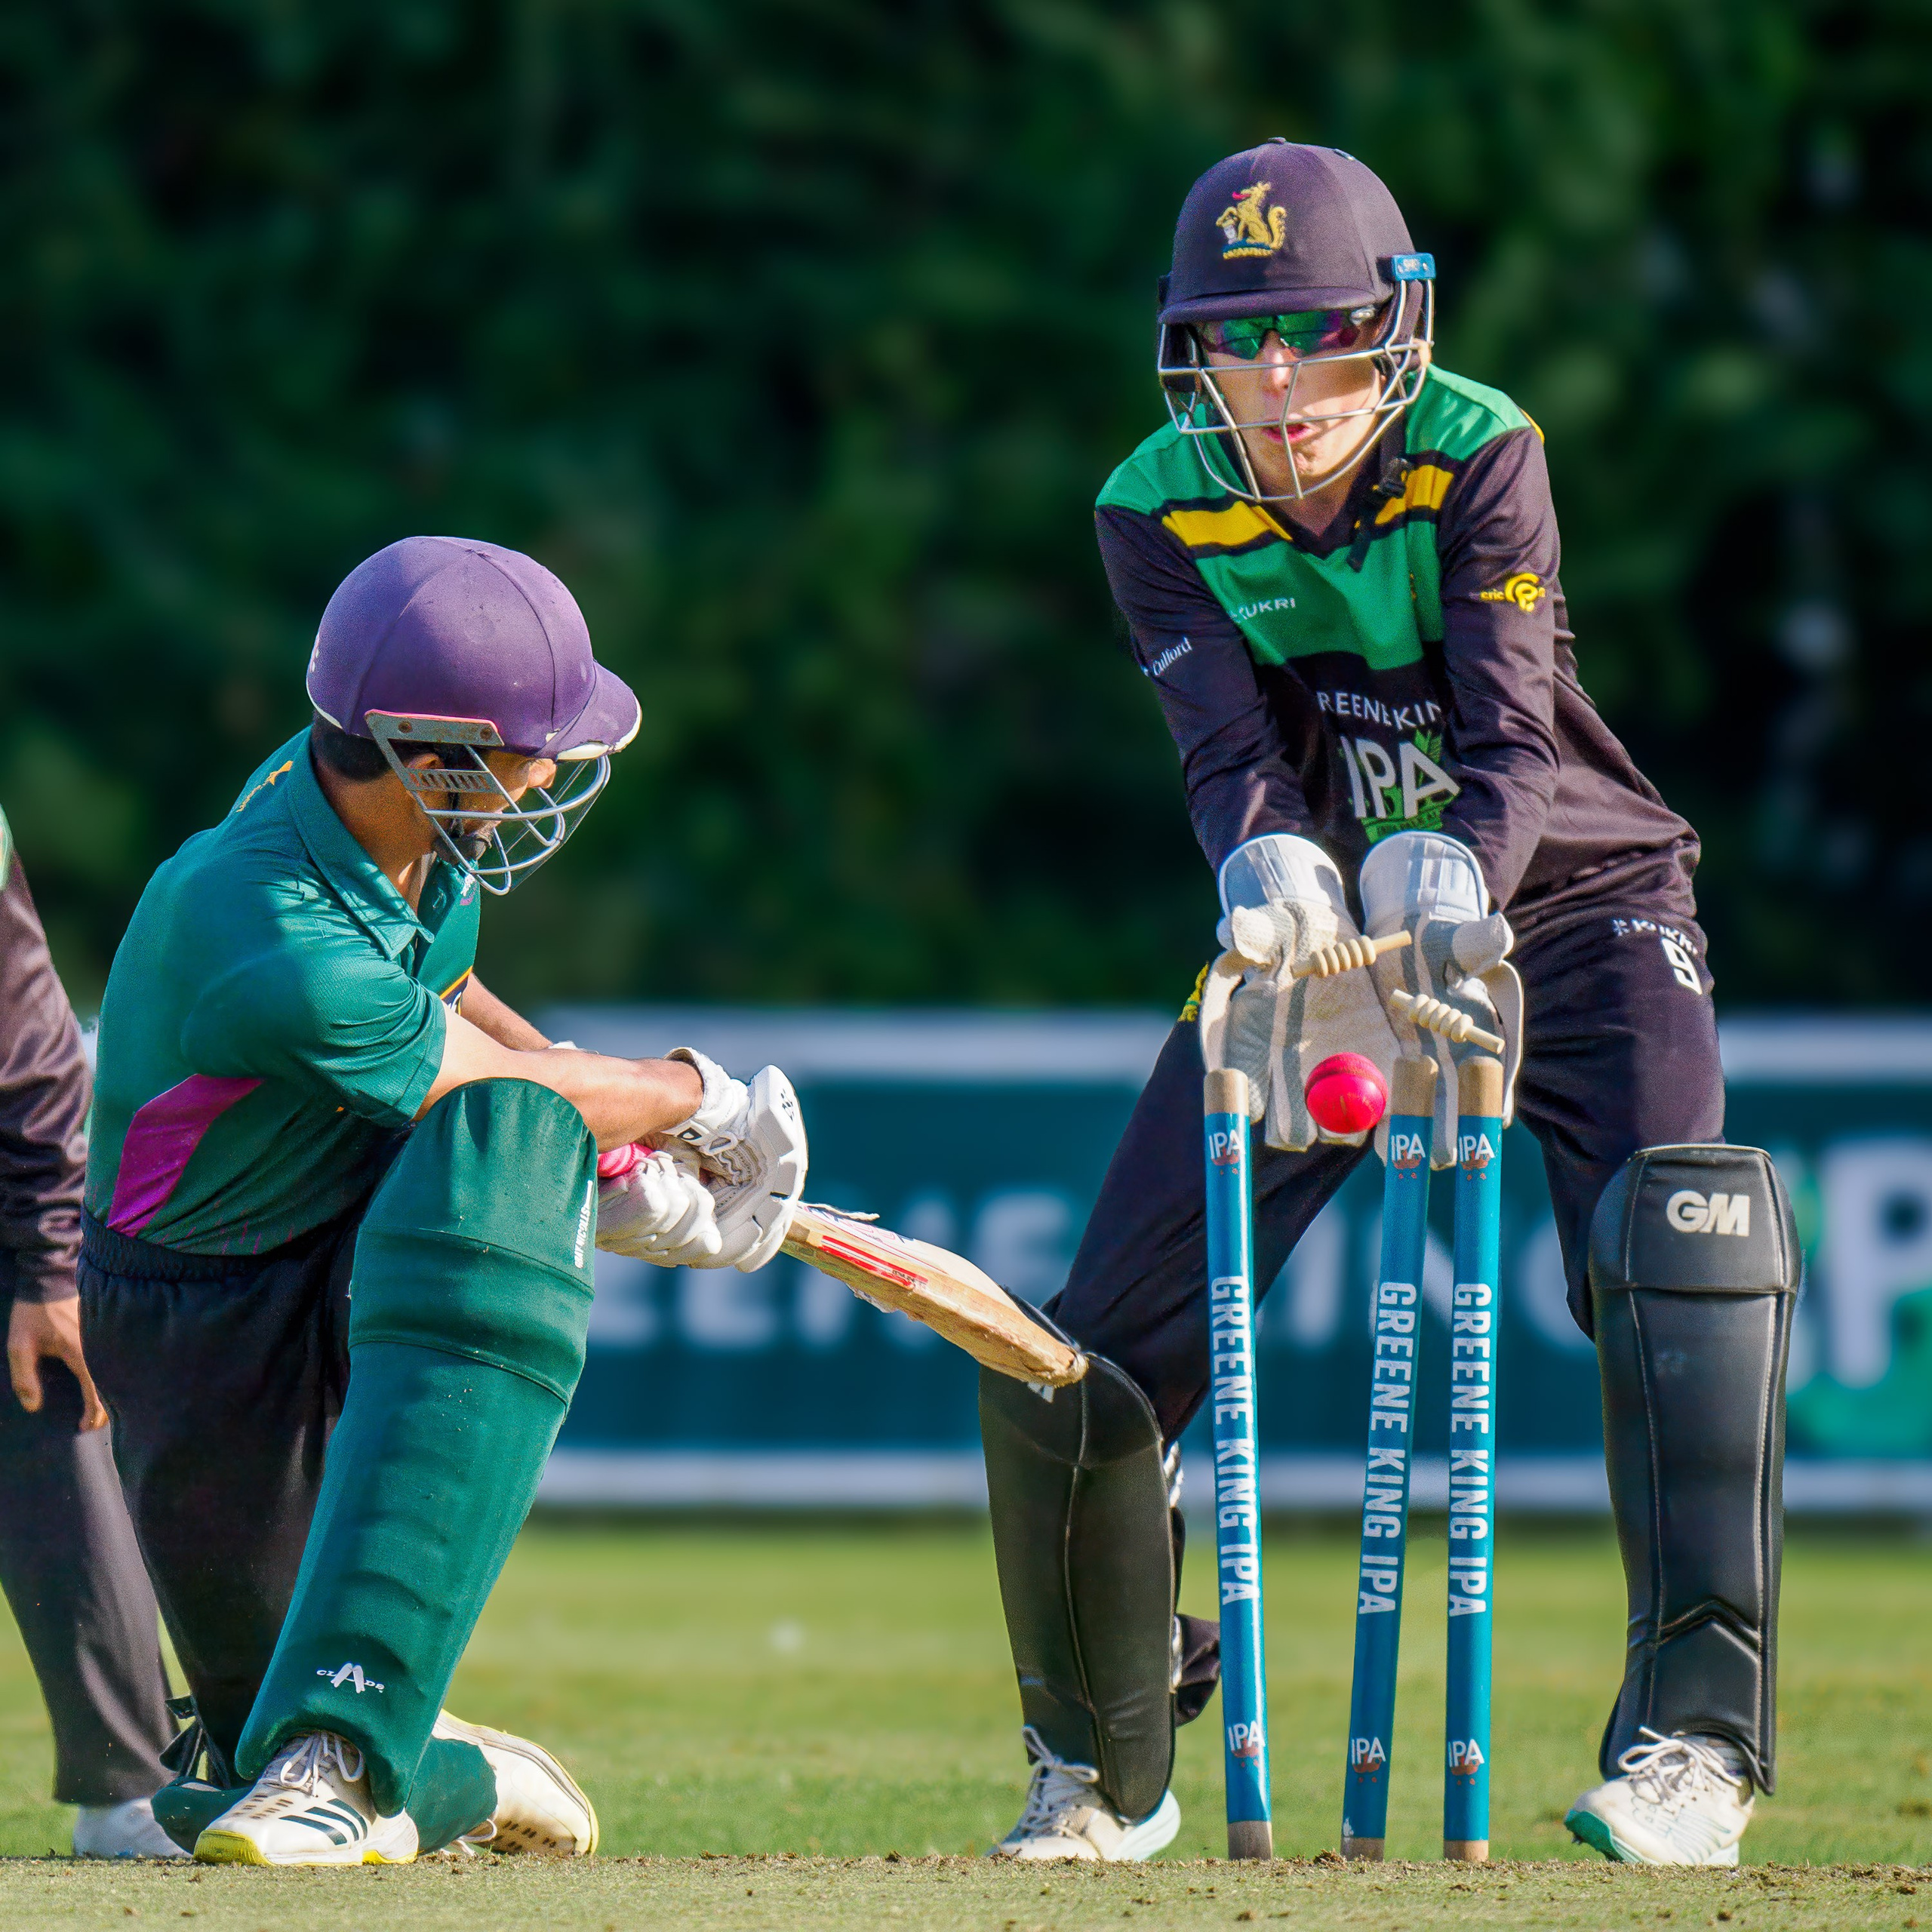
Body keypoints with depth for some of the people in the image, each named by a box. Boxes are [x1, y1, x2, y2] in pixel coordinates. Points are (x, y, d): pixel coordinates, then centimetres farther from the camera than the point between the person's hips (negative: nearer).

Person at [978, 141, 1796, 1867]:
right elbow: (1231, 741, -21)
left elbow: (1515, 728, -26)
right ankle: (1105, 1770, 20)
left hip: (1566, 902, -2)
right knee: (1089, 1355, -5)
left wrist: (1455, 870, -48)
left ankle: (1695, 1729, -27)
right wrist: (1270, 864, -45)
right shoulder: (1159, 511, -9)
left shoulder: (1480, 455, -15)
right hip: (1319, 936, 2)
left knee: (1681, 1240, -31)